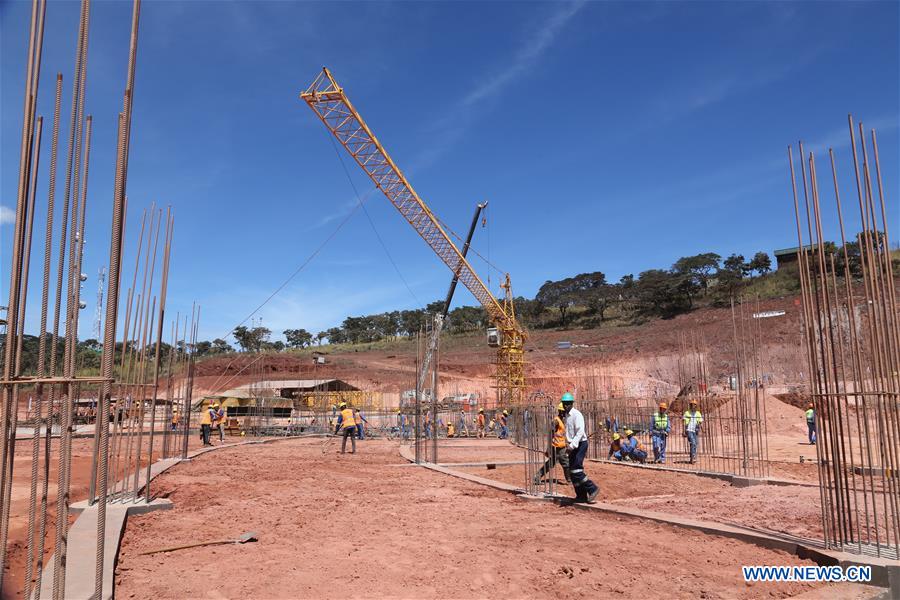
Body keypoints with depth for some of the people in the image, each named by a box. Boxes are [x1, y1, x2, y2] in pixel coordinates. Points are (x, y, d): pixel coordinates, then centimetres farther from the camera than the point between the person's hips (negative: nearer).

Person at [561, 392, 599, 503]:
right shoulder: (567, 415, 13)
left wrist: (572, 445, -29)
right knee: (572, 471, 8)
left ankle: (592, 489, -3)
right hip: (572, 445, 9)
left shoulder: (576, 415, -14)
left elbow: (580, 432, -23)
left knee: (576, 470, -15)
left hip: (580, 444, -9)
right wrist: (568, 444, 15)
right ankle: (581, 496, 15)